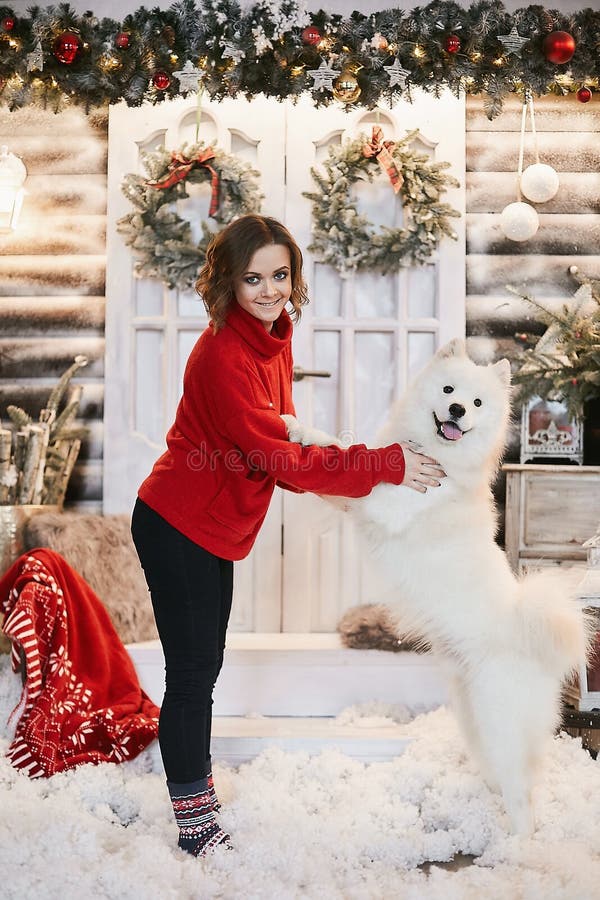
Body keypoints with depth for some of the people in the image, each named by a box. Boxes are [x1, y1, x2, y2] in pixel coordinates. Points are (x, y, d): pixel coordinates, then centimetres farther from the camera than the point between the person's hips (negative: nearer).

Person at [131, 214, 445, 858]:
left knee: (204, 666, 19)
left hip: (212, 527, 9)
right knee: (192, 673, 1)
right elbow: (274, 457, -28)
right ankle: (195, 824, 15)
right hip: (177, 530, -9)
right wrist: (385, 465, -26)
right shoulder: (223, 356, -27)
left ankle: (198, 786, 36)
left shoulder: (273, 335, 2)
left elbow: (282, 434, 12)